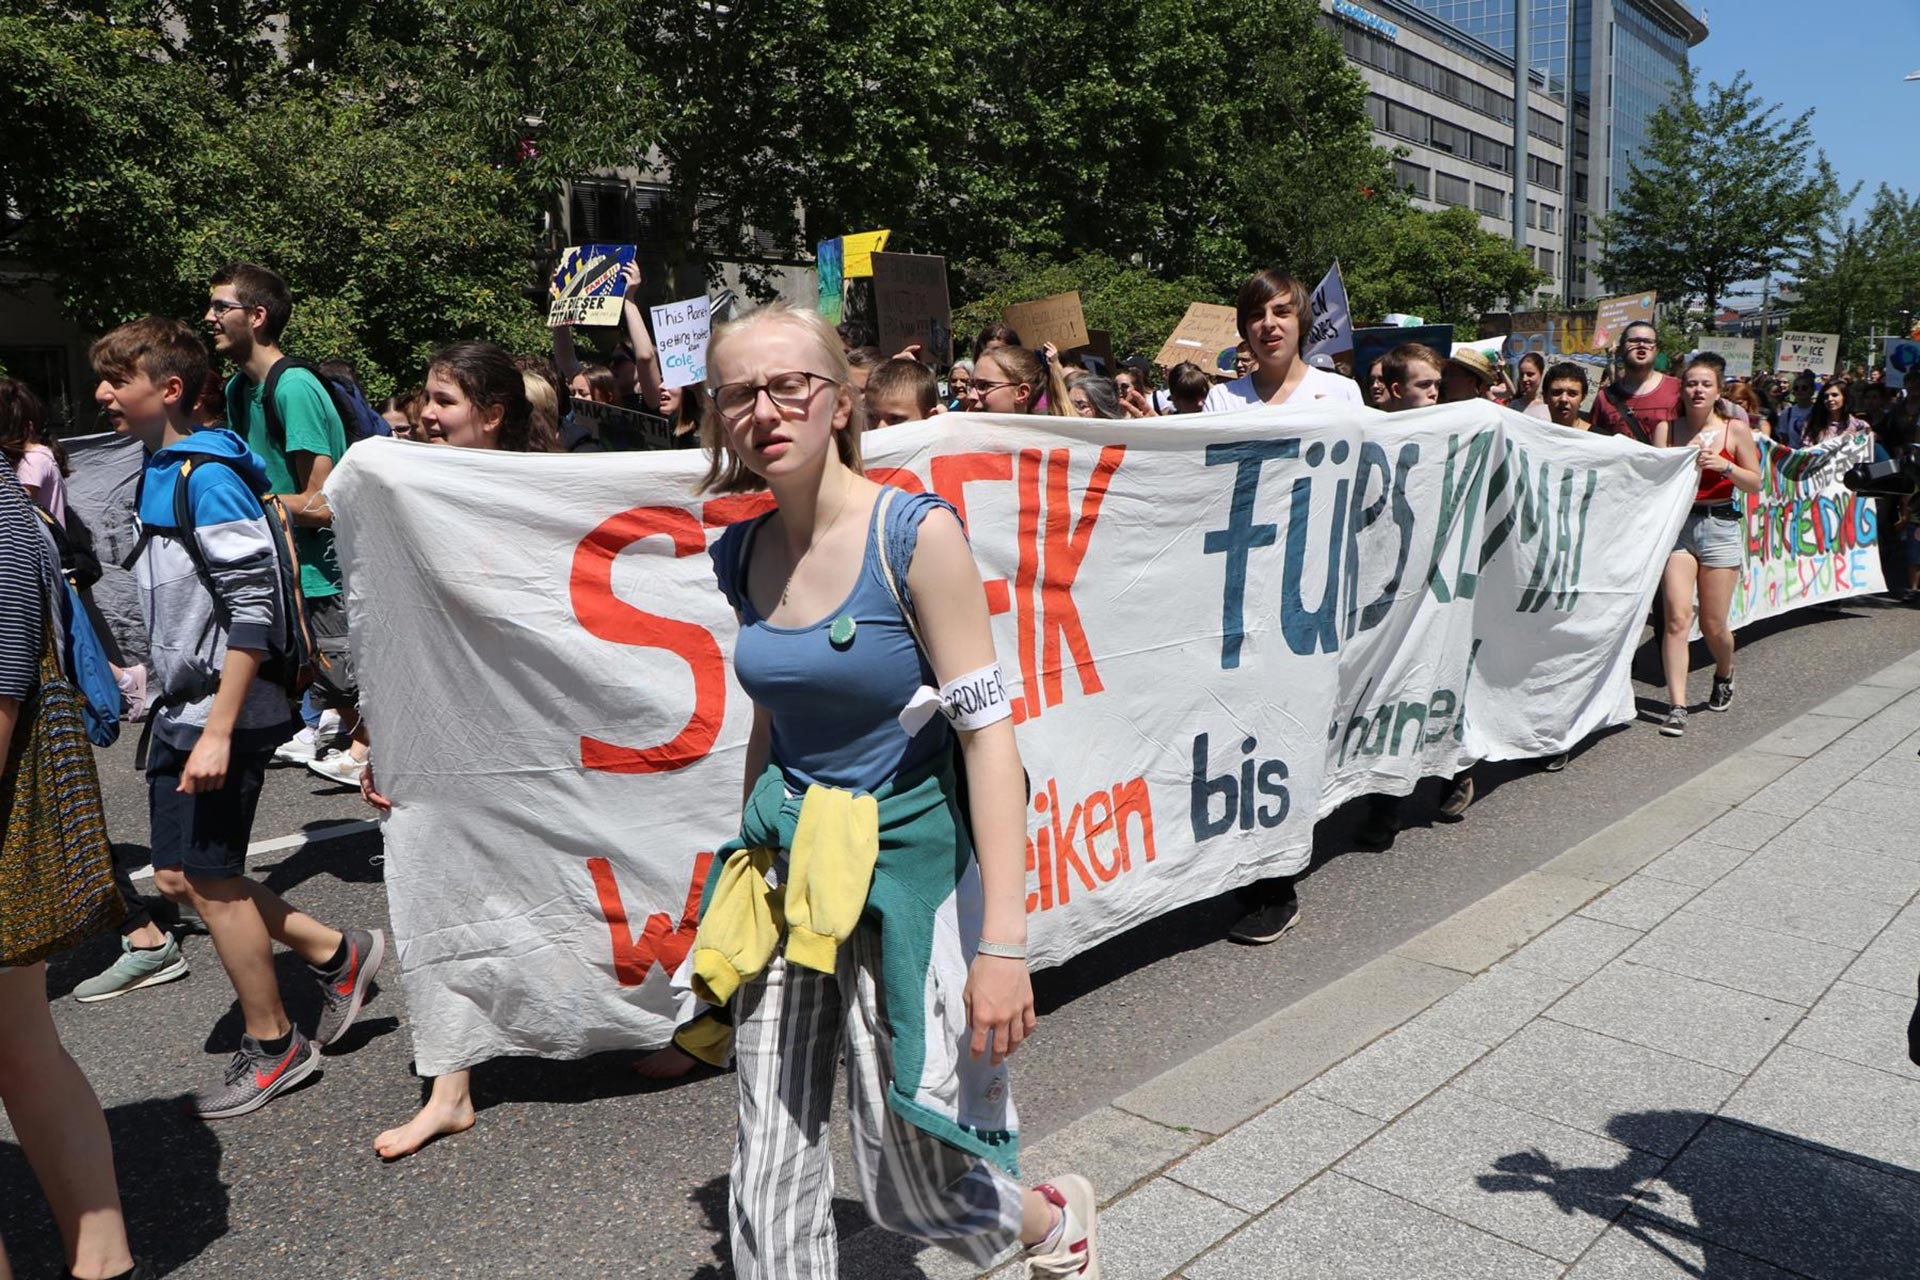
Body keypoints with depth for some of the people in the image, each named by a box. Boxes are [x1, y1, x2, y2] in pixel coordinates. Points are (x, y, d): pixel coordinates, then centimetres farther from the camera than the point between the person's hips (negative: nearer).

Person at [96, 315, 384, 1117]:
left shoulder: (206, 477, -17)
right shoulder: (158, 473, 12)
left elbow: (253, 606, -23)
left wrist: (219, 729, -25)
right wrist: (160, 683, 23)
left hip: (221, 712, -9)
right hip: (180, 708, 9)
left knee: (209, 880, 1)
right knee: (177, 877, 12)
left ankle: (273, 1046, 18)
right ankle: (336, 953, 24)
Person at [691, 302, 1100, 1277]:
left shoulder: (916, 534, -16)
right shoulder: (744, 553, 1)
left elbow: (988, 730, -18)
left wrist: (1003, 940, -21)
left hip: (905, 866, -5)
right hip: (791, 868, 5)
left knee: (910, 1186, 8)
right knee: (770, 1176, 10)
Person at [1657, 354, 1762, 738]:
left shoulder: (1735, 430, 1)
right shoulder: (1667, 429, 4)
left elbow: (1755, 483, 3)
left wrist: (1723, 466, -13)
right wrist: (1686, 457, -16)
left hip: (1720, 526, 0)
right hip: (1677, 523, 0)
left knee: (1713, 624, 3)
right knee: (1677, 616, -13)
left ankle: (1724, 674, 37)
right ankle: (1677, 707, -11)